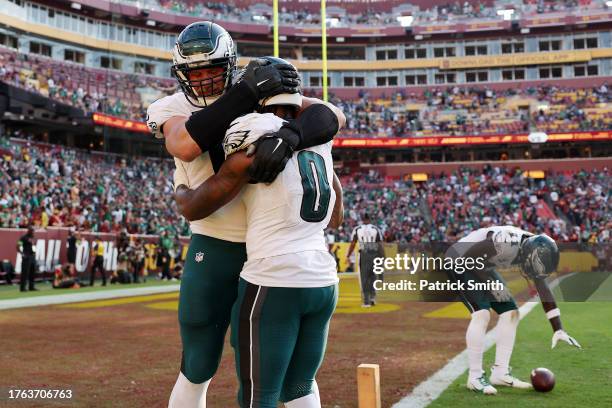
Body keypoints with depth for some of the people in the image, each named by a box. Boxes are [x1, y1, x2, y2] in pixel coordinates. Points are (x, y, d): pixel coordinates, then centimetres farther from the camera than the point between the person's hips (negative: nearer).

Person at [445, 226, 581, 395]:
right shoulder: (507, 242, -35)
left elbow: (544, 290, -1)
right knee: (481, 313, -23)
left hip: (481, 267, 9)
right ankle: (475, 377, -13)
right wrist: (491, 283, -22)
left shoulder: (535, 250, -9)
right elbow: (469, 257, -26)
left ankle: (500, 373, 10)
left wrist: (558, 330, -1)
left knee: (510, 313, 2)